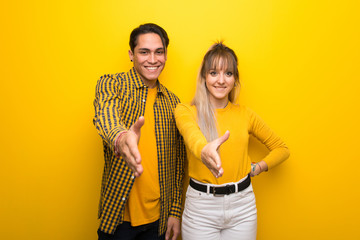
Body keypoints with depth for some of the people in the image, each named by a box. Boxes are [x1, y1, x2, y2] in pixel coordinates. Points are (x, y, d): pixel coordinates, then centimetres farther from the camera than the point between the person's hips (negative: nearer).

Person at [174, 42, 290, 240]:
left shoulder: (244, 114, 4)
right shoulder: (185, 111, -5)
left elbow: (281, 148, 13)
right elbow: (191, 133, -29)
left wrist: (258, 167, -3)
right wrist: (204, 150, -50)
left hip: (242, 207, 3)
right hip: (201, 208, -2)